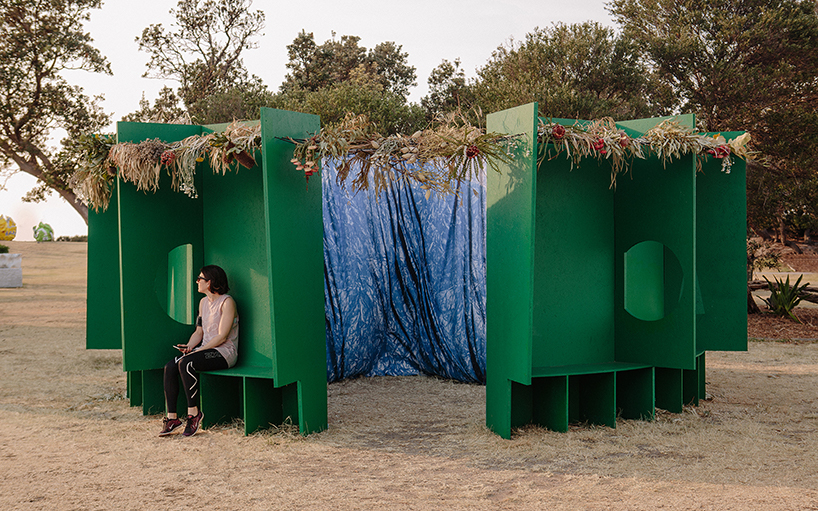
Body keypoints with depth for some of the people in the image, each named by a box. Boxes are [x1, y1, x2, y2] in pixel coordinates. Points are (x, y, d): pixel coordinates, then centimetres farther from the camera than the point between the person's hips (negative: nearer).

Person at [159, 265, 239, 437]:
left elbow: (222, 336, -15)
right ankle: (172, 417, -11)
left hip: (224, 353, -8)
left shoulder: (227, 302, -10)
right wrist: (189, 346, -2)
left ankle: (193, 412, -17)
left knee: (186, 364, -30)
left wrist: (199, 350, -18)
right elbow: (199, 332, 17)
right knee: (170, 367, -14)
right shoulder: (203, 302, 16)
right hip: (206, 350, 8)